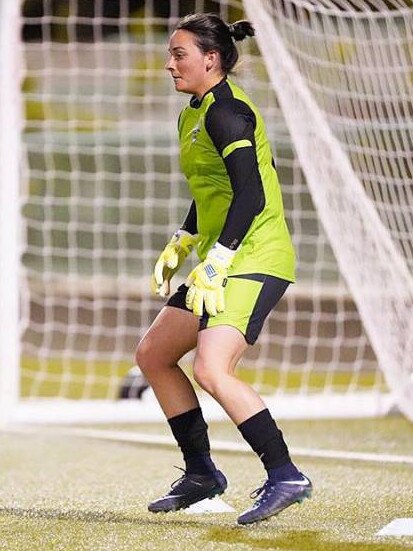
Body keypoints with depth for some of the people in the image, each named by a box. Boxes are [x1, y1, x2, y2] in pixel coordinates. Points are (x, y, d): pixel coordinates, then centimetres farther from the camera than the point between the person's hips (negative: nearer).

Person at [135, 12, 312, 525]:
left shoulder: (226, 112, -15)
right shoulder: (194, 115, 16)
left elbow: (251, 195, -24)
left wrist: (215, 265, -26)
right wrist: (178, 248, 22)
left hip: (255, 259, -11)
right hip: (227, 261, 11)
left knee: (211, 370, -22)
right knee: (152, 354, 13)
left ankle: (285, 477, -17)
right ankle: (201, 473, 20)